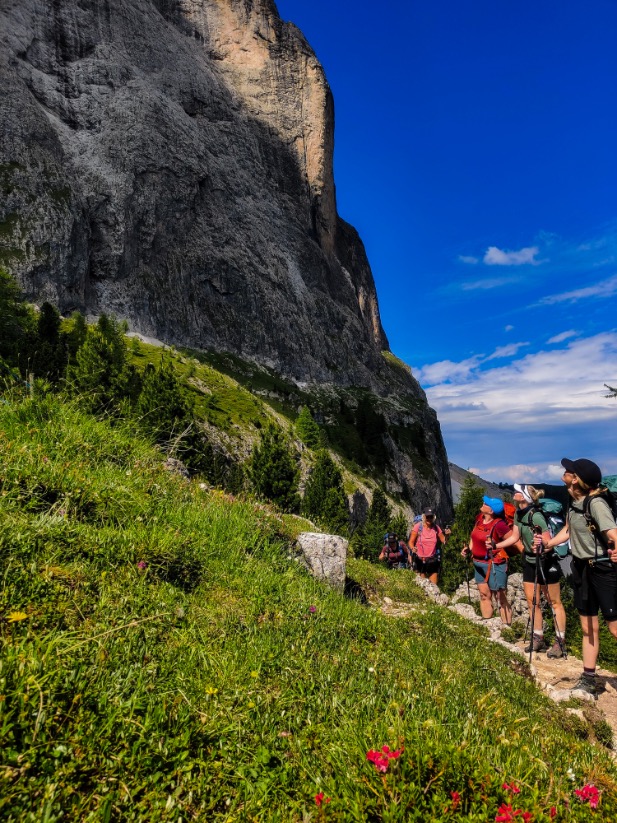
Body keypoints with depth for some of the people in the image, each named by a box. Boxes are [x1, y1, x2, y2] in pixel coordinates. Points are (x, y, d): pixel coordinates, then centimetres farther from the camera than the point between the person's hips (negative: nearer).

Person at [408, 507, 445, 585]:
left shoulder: (436, 528, 2)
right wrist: (412, 548, -28)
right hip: (420, 560, -3)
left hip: (433, 560, 3)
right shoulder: (417, 527, -7)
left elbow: (444, 540, 6)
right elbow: (411, 542, -7)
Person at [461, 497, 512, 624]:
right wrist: (468, 548, 7)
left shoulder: (498, 524, -22)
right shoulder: (479, 518, 1)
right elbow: (474, 535, 16)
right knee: (484, 594, 18)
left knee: (501, 597, 2)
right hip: (479, 563, 8)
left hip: (494, 564, -8)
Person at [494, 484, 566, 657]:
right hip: (529, 562, 8)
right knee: (532, 601, 12)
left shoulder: (536, 516, -26)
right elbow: (515, 537, 7)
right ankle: (538, 638, 25)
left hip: (546, 562, -8)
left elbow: (549, 544, -26)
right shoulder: (518, 514, -2)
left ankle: (560, 642, 15)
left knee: (554, 602, 5)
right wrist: (495, 545, 8)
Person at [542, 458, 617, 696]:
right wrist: (548, 544, 5)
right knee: (588, 627, 15)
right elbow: (568, 530, 16)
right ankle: (588, 680, 26)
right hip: (581, 567, 8)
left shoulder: (596, 503, -21)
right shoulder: (574, 501, 3)